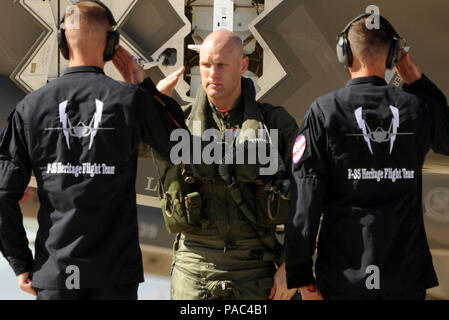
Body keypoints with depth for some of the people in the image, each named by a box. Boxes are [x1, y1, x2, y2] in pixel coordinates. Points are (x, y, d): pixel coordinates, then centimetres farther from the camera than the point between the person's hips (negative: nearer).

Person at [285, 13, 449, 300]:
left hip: (345, 278, -2)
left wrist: (300, 275, -4)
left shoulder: (323, 113, -8)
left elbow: (306, 201, -10)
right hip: (407, 276, 2)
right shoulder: (417, 108, -1)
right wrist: (418, 82, 15)